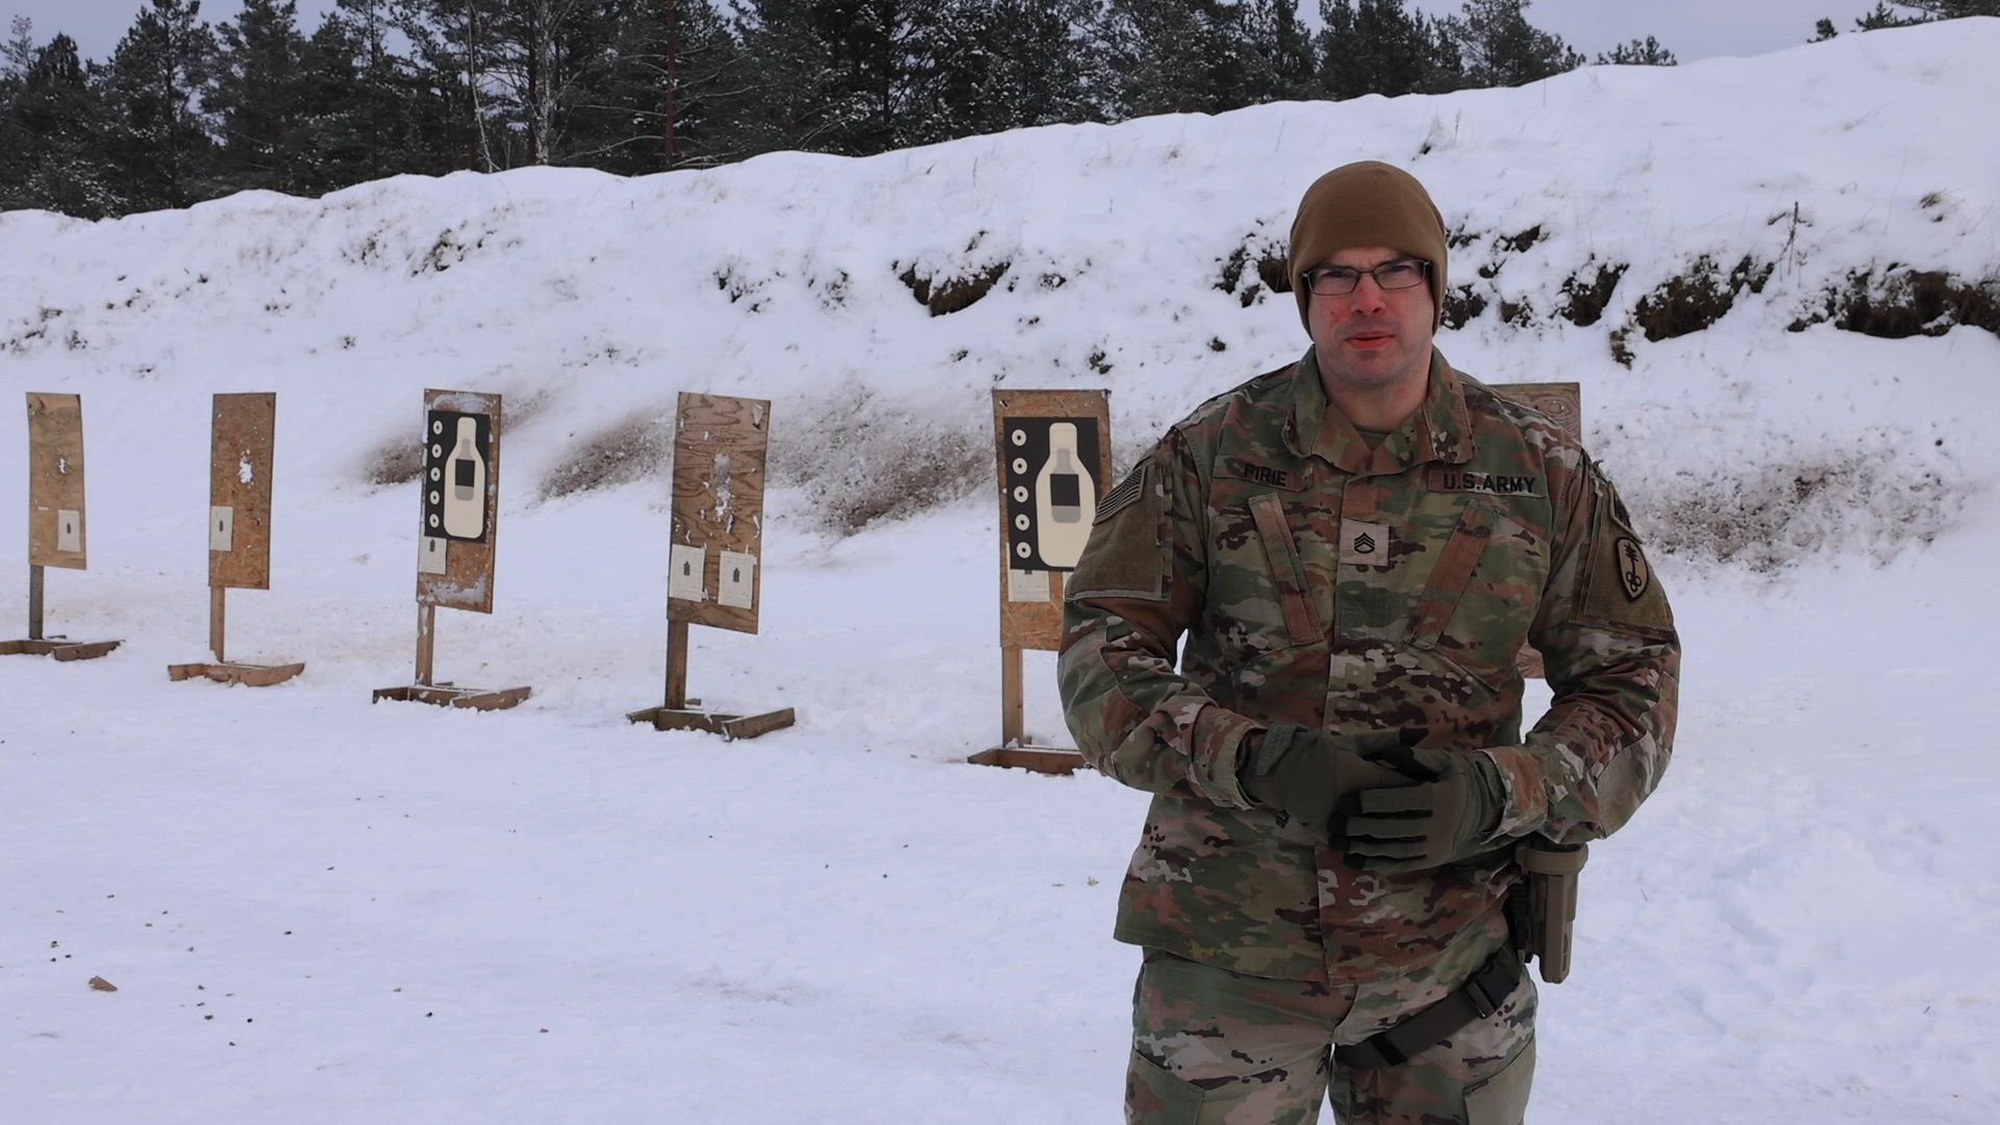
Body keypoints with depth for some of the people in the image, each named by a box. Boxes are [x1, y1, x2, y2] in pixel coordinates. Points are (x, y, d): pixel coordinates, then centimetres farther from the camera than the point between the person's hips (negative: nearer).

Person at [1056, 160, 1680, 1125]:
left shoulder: (1543, 474, 1)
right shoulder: (1210, 456, -3)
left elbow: (1633, 679, 4)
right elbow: (1101, 654, -4)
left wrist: (1505, 793, -15)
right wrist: (1257, 761, -21)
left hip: (1453, 963, 2)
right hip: (1229, 946, -1)